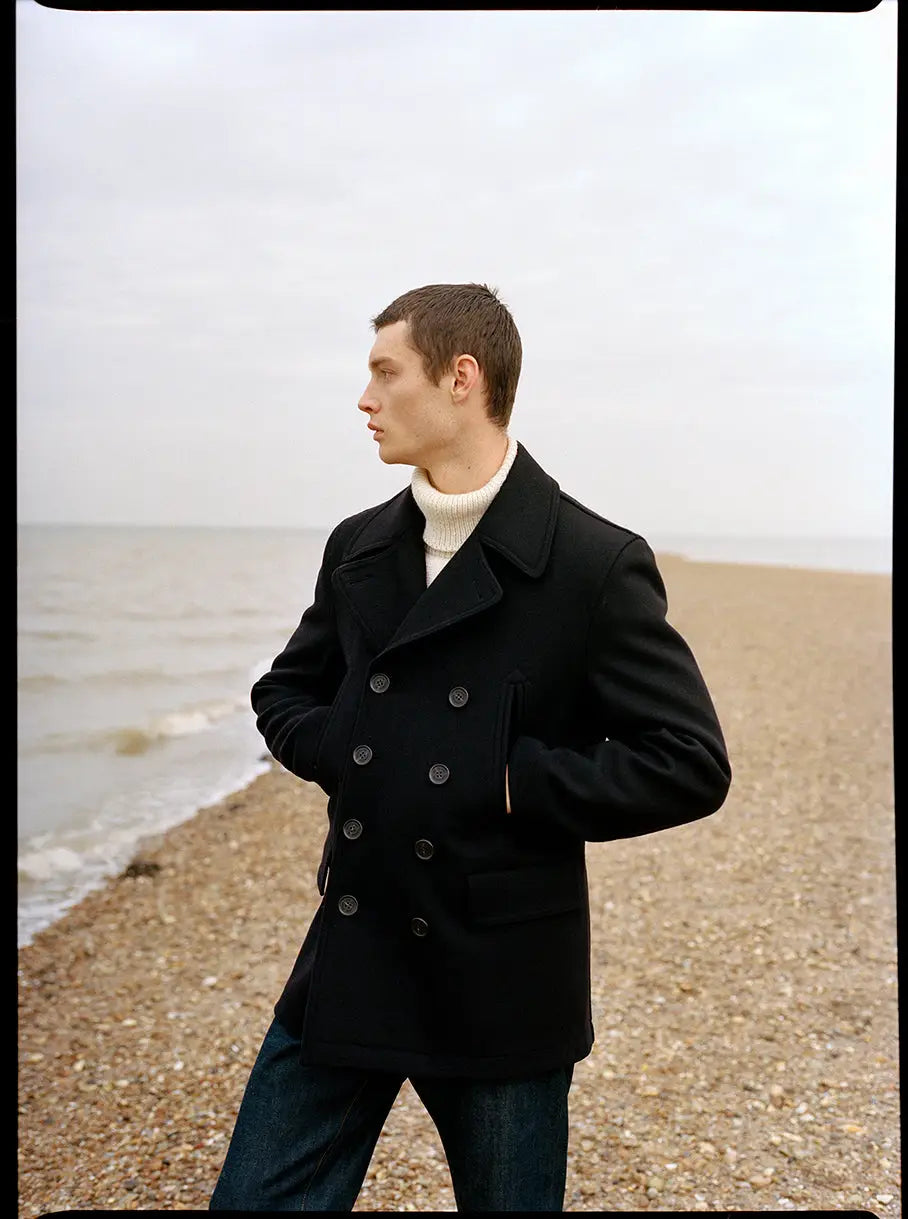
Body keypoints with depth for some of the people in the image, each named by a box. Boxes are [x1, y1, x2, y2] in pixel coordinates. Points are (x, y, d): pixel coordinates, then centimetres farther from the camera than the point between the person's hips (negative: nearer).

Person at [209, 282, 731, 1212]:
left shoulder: (596, 565, -11)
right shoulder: (359, 548, 7)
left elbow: (691, 765, -11)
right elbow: (285, 692, 20)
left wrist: (516, 784, -15)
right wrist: (341, 755, -1)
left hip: (503, 986, -4)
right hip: (348, 966, 5)